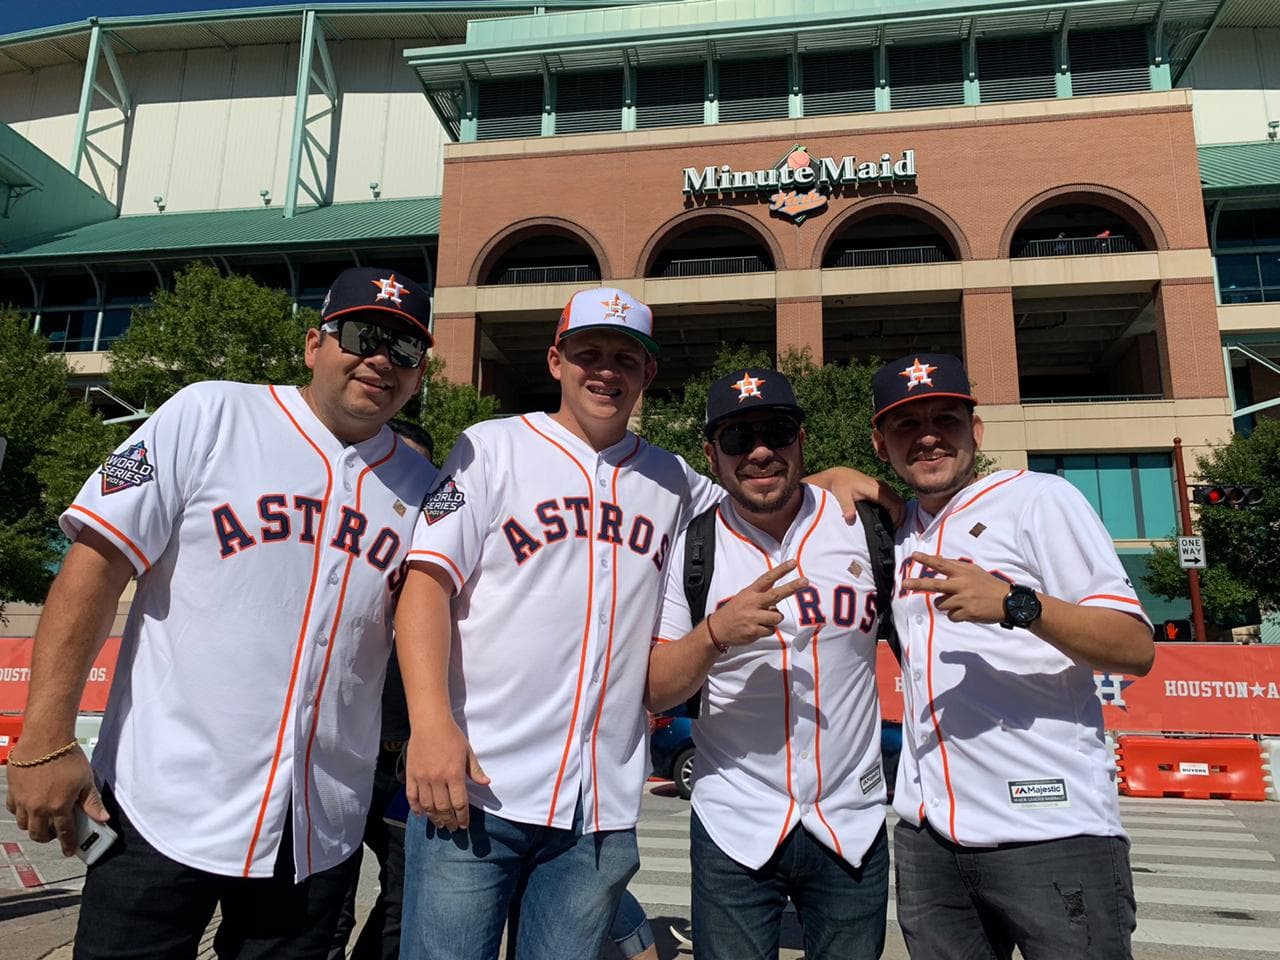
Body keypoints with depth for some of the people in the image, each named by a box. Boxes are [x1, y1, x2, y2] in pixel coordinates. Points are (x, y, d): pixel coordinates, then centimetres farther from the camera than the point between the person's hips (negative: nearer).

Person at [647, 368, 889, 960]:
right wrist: (716, 633, -24)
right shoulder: (690, 544, -6)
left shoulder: (867, 525, -3)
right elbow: (653, 693, -9)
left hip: (853, 823, 2)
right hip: (733, 828, -1)